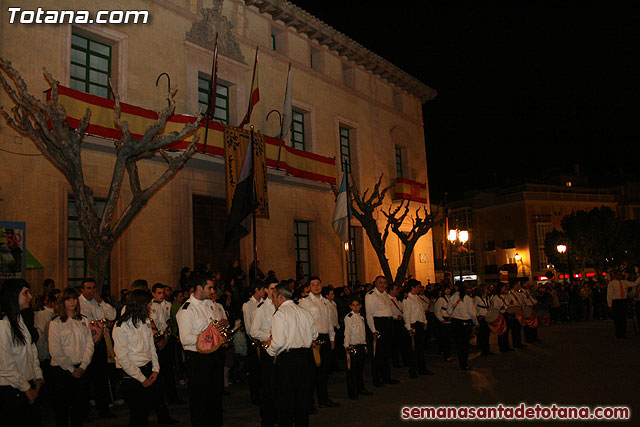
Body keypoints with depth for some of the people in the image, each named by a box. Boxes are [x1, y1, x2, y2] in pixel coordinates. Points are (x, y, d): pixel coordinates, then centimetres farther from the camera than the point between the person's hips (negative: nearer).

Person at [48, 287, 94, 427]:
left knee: (80, 406, 7)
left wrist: (83, 366, -7)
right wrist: (71, 369, -10)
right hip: (61, 369, -3)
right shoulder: (56, 322, -2)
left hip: (80, 369, 3)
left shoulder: (84, 320, 9)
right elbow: (55, 350, -8)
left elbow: (89, 345, 5)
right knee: (61, 406, 3)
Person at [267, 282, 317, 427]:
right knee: (303, 397, 17)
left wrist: (270, 351, 0)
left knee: (285, 400, 5)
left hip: (287, 360, -6)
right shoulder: (305, 312, 8)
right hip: (306, 357, 6)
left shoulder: (280, 314, -12)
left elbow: (278, 342, -19)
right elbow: (314, 335, 14)